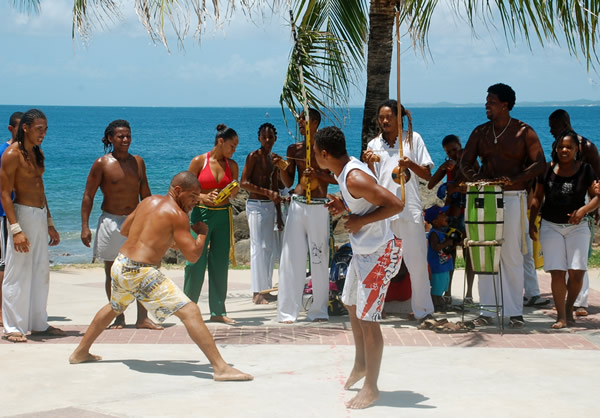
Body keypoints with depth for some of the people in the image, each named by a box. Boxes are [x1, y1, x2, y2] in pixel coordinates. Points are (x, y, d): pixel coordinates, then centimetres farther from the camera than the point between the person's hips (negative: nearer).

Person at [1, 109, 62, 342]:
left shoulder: (37, 153, 12)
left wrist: (50, 224, 20)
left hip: (40, 216, 8)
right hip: (22, 214, -8)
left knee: (41, 271, 12)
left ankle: (38, 323, 21)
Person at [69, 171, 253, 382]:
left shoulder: (149, 201, 12)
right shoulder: (177, 214, -10)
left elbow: (124, 229, 25)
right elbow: (192, 255, -14)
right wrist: (202, 233, 5)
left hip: (120, 264, 9)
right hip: (141, 273, -9)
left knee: (114, 308, 37)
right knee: (190, 312, -12)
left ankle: (80, 352, 50)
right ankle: (221, 368, -20)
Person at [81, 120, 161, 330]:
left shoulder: (138, 162, 8)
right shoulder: (102, 164, -6)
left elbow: (145, 194, 15)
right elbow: (88, 196, -4)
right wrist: (85, 226, -10)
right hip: (110, 222, -3)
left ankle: (143, 317, 2)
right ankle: (118, 317, 14)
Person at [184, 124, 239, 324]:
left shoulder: (231, 165, 8)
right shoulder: (199, 161, -3)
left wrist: (234, 192, -8)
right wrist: (202, 197, -20)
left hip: (224, 216, 4)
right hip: (201, 213, -4)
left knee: (220, 263, 5)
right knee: (195, 261, -6)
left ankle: (218, 311, 12)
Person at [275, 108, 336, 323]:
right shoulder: (294, 149, 10)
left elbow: (337, 178, 0)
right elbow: (288, 183, 12)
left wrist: (317, 174, -14)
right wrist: (281, 168, -6)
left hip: (318, 207, -2)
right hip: (297, 205, 3)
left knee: (319, 258, 2)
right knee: (292, 257, -1)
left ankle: (319, 310, 11)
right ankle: (287, 311, 1)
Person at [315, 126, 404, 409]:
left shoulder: (355, 178, -27)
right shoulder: (345, 169, 2)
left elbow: (396, 204, -30)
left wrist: (360, 221, -23)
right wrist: (344, 206, 0)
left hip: (378, 255, -11)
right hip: (361, 251, 11)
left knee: (367, 320, -3)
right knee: (352, 307, 24)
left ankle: (371, 388, 9)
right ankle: (361, 365, 42)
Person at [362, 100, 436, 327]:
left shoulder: (413, 139, 6)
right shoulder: (374, 144, 11)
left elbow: (427, 175, 4)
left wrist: (410, 164, -14)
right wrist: (368, 163, -8)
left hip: (409, 208, -2)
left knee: (417, 261, -3)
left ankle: (424, 311, 3)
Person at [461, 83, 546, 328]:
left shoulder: (524, 132, 0)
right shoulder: (480, 132, 12)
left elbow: (539, 164, -7)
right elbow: (465, 163, 10)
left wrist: (515, 179, -22)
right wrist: (475, 177, -13)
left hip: (513, 198, -4)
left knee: (512, 255, -3)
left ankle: (515, 312, 3)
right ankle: (487, 310, 9)